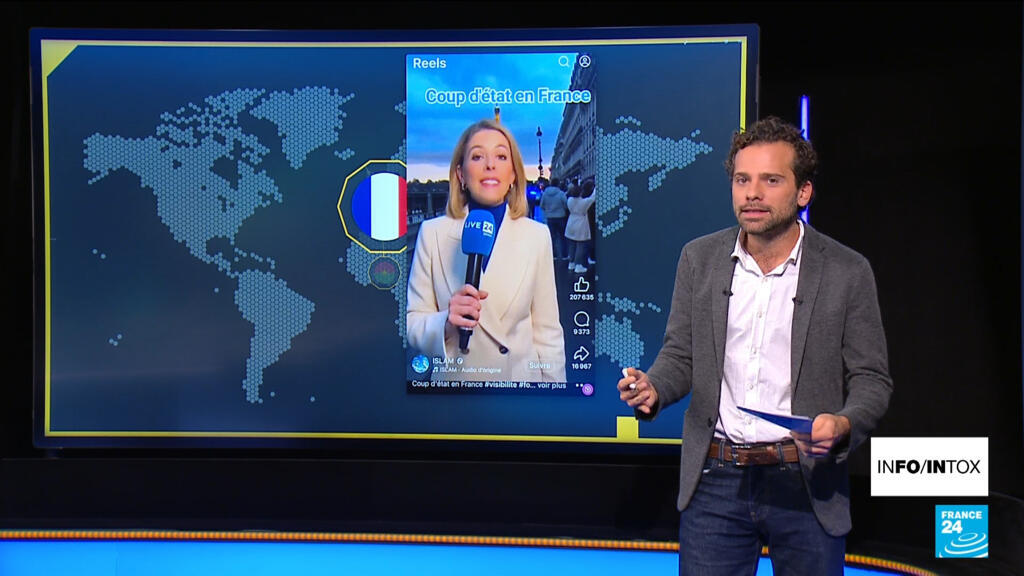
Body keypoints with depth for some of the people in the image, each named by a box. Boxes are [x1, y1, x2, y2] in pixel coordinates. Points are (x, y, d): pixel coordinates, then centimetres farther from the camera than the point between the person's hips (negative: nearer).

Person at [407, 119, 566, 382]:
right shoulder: (432, 232, -6)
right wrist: (446, 323, -24)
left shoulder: (537, 235, -4)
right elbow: (412, 322, -5)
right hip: (455, 377, 0)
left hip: (521, 374, 0)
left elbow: (547, 332, -2)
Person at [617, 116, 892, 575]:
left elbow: (871, 378, 0)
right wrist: (652, 388, -12)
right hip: (714, 481, 2)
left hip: (806, 485, -1)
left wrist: (843, 424, -21)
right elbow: (680, 354, 10)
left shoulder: (847, 271, -4)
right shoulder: (699, 258, 3)